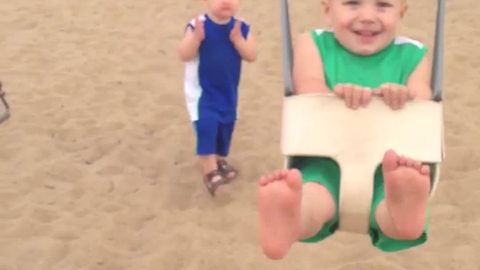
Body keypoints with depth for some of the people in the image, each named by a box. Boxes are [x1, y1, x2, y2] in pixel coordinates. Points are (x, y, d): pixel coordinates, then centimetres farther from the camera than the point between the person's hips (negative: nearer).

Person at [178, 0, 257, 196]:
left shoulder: (242, 28, -6)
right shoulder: (197, 26, -17)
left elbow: (251, 56, -11)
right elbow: (184, 55, -19)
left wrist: (237, 39, -26)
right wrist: (196, 38, -36)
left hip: (228, 92, 5)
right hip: (202, 91, -5)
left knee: (226, 127, 18)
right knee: (206, 125, -19)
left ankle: (219, 160, 41)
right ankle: (209, 171, -13)